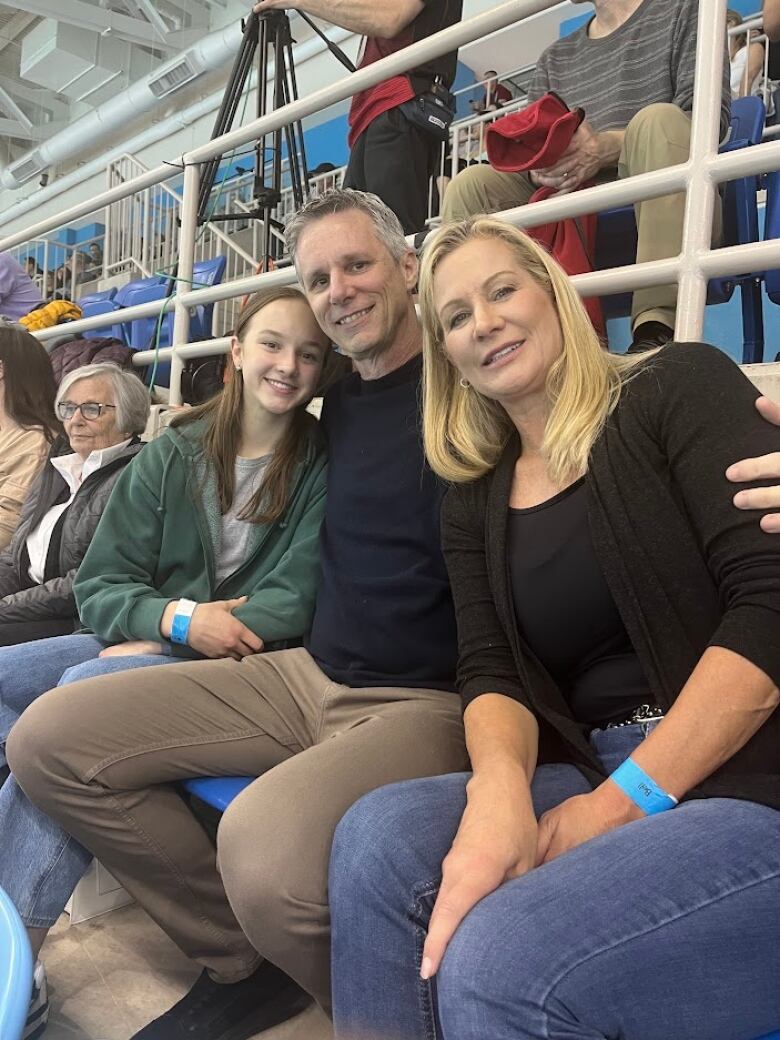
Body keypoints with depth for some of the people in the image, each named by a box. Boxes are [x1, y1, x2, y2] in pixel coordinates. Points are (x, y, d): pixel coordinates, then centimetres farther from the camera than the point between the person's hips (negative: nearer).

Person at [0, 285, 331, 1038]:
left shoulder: (323, 468, -4)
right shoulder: (172, 455, 5)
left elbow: (296, 602, -12)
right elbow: (98, 587, 3)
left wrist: (161, 645, -17)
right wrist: (178, 617, -18)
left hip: (248, 664, -5)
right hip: (147, 642, 6)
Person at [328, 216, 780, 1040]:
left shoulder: (678, 386, -2)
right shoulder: (474, 497, 13)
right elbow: (491, 672, 3)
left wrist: (619, 804, -16)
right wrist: (498, 790, -21)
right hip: (599, 779, 5)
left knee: (499, 962, -28)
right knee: (378, 840, -22)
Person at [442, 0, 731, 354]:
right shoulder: (554, 58, 26)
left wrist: (604, 148, -17)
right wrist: (541, 168, -11)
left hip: (676, 212, -3)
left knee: (658, 118, -30)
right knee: (471, 184, -14)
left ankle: (656, 327, -43)